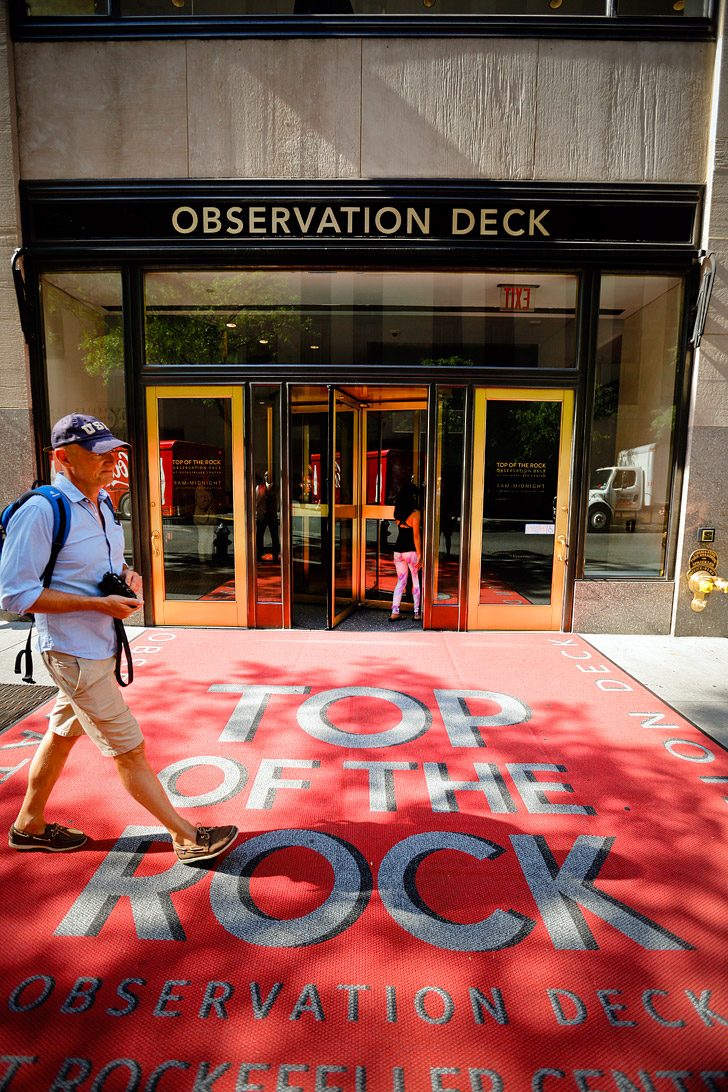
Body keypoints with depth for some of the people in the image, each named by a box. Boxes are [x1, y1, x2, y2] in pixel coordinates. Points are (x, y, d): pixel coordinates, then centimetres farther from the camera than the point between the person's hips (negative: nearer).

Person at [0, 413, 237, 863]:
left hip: (100, 645, 9)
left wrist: (128, 573, -1)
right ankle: (186, 836, 13)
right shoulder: (41, 511, -21)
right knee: (130, 750, 0)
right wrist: (99, 603, -24)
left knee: (63, 734, 23)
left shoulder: (102, 503, 6)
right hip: (75, 653, -9)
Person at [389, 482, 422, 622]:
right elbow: (416, 536, -15)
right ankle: (417, 613, 15)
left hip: (398, 551, 5)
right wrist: (419, 555, -12)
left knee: (401, 582, 13)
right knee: (416, 581, 9)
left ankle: (395, 612, 7)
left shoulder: (398, 511, 5)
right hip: (411, 551, -5)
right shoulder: (415, 513, -12)